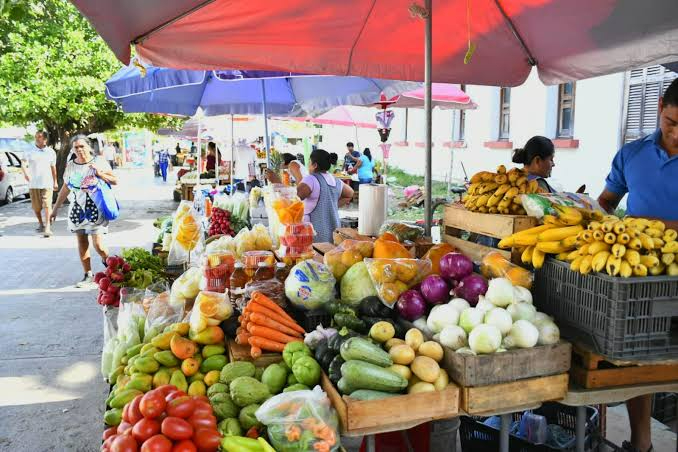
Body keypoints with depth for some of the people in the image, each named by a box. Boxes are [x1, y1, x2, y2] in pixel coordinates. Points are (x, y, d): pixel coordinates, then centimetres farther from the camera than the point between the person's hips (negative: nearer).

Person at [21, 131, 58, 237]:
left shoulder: (51, 152, 6)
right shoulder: (30, 151, 1)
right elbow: (24, 164, -11)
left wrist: (55, 182, 17)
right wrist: (25, 172, -32)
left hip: (47, 183, -1)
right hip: (33, 183, 1)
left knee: (47, 205, -12)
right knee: (36, 206, 8)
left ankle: (47, 227, -16)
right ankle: (41, 224, 27)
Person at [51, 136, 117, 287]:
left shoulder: (99, 162, -3)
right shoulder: (70, 165, 6)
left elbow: (115, 181, -2)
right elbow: (65, 188, 14)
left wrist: (100, 174, -18)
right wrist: (56, 209, 15)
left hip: (95, 207, -4)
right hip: (77, 207, 4)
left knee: (98, 244, -9)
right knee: (82, 242, 7)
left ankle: (108, 264, 22)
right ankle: (88, 276, 16)